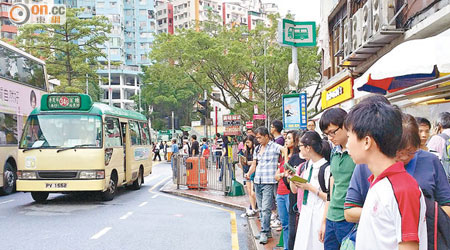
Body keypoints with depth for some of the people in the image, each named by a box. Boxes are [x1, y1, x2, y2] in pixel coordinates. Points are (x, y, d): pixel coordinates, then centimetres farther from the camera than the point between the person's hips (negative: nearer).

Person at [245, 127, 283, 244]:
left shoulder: (274, 147, -5)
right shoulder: (257, 149, 16)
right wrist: (248, 174, 2)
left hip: (269, 182, -7)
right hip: (257, 182, 7)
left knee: (266, 208, -9)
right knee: (261, 208, 11)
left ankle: (264, 233, -5)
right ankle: (267, 230, 21)